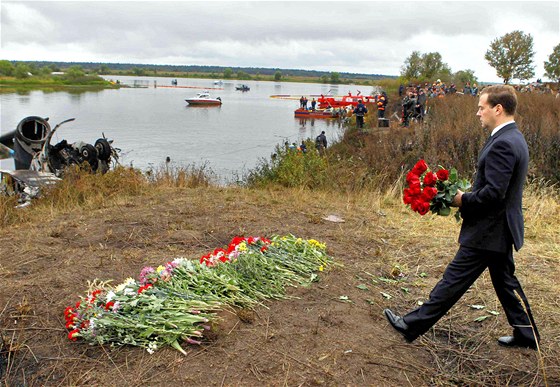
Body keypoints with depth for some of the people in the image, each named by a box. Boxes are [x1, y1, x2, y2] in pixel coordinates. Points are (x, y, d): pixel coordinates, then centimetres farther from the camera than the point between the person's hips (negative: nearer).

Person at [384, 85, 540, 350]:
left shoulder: (503, 144, -22)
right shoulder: (514, 139, 11)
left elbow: (493, 193, -28)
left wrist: (463, 200, -13)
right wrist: (468, 196, 7)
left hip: (489, 231, -10)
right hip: (501, 228, 10)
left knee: (454, 279, -1)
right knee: (504, 281, 21)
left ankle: (413, 325, 10)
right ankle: (526, 335, 33)